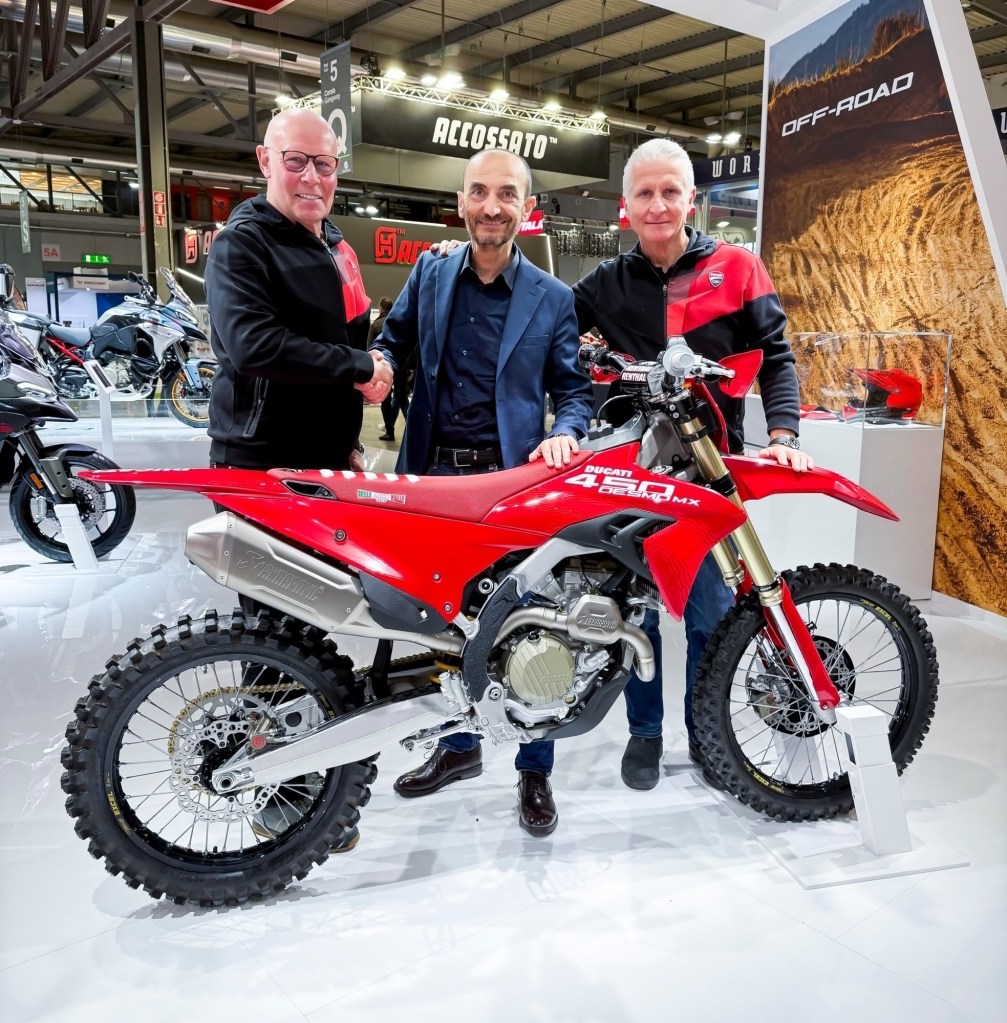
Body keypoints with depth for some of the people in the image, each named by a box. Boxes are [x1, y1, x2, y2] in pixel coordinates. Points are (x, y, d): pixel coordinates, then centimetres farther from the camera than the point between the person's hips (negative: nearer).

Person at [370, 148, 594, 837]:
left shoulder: (553, 298, 5)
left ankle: (535, 769, 17)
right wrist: (376, 361, -6)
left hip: (515, 478, -2)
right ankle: (459, 745, 33)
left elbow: (574, 387, 5)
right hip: (435, 474, 3)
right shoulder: (429, 275, 10)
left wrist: (565, 433, -16)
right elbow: (393, 341, 18)